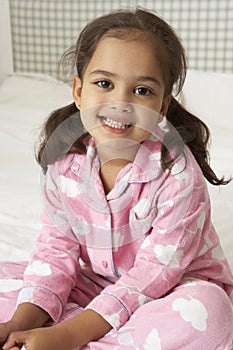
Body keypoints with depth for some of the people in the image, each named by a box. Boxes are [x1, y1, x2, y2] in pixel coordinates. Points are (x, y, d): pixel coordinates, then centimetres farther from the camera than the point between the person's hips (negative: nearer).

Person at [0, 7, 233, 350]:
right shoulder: (66, 161, -10)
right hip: (96, 286, 4)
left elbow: (154, 273, -25)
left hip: (172, 291, -3)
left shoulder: (178, 175, -25)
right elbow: (57, 250, -7)